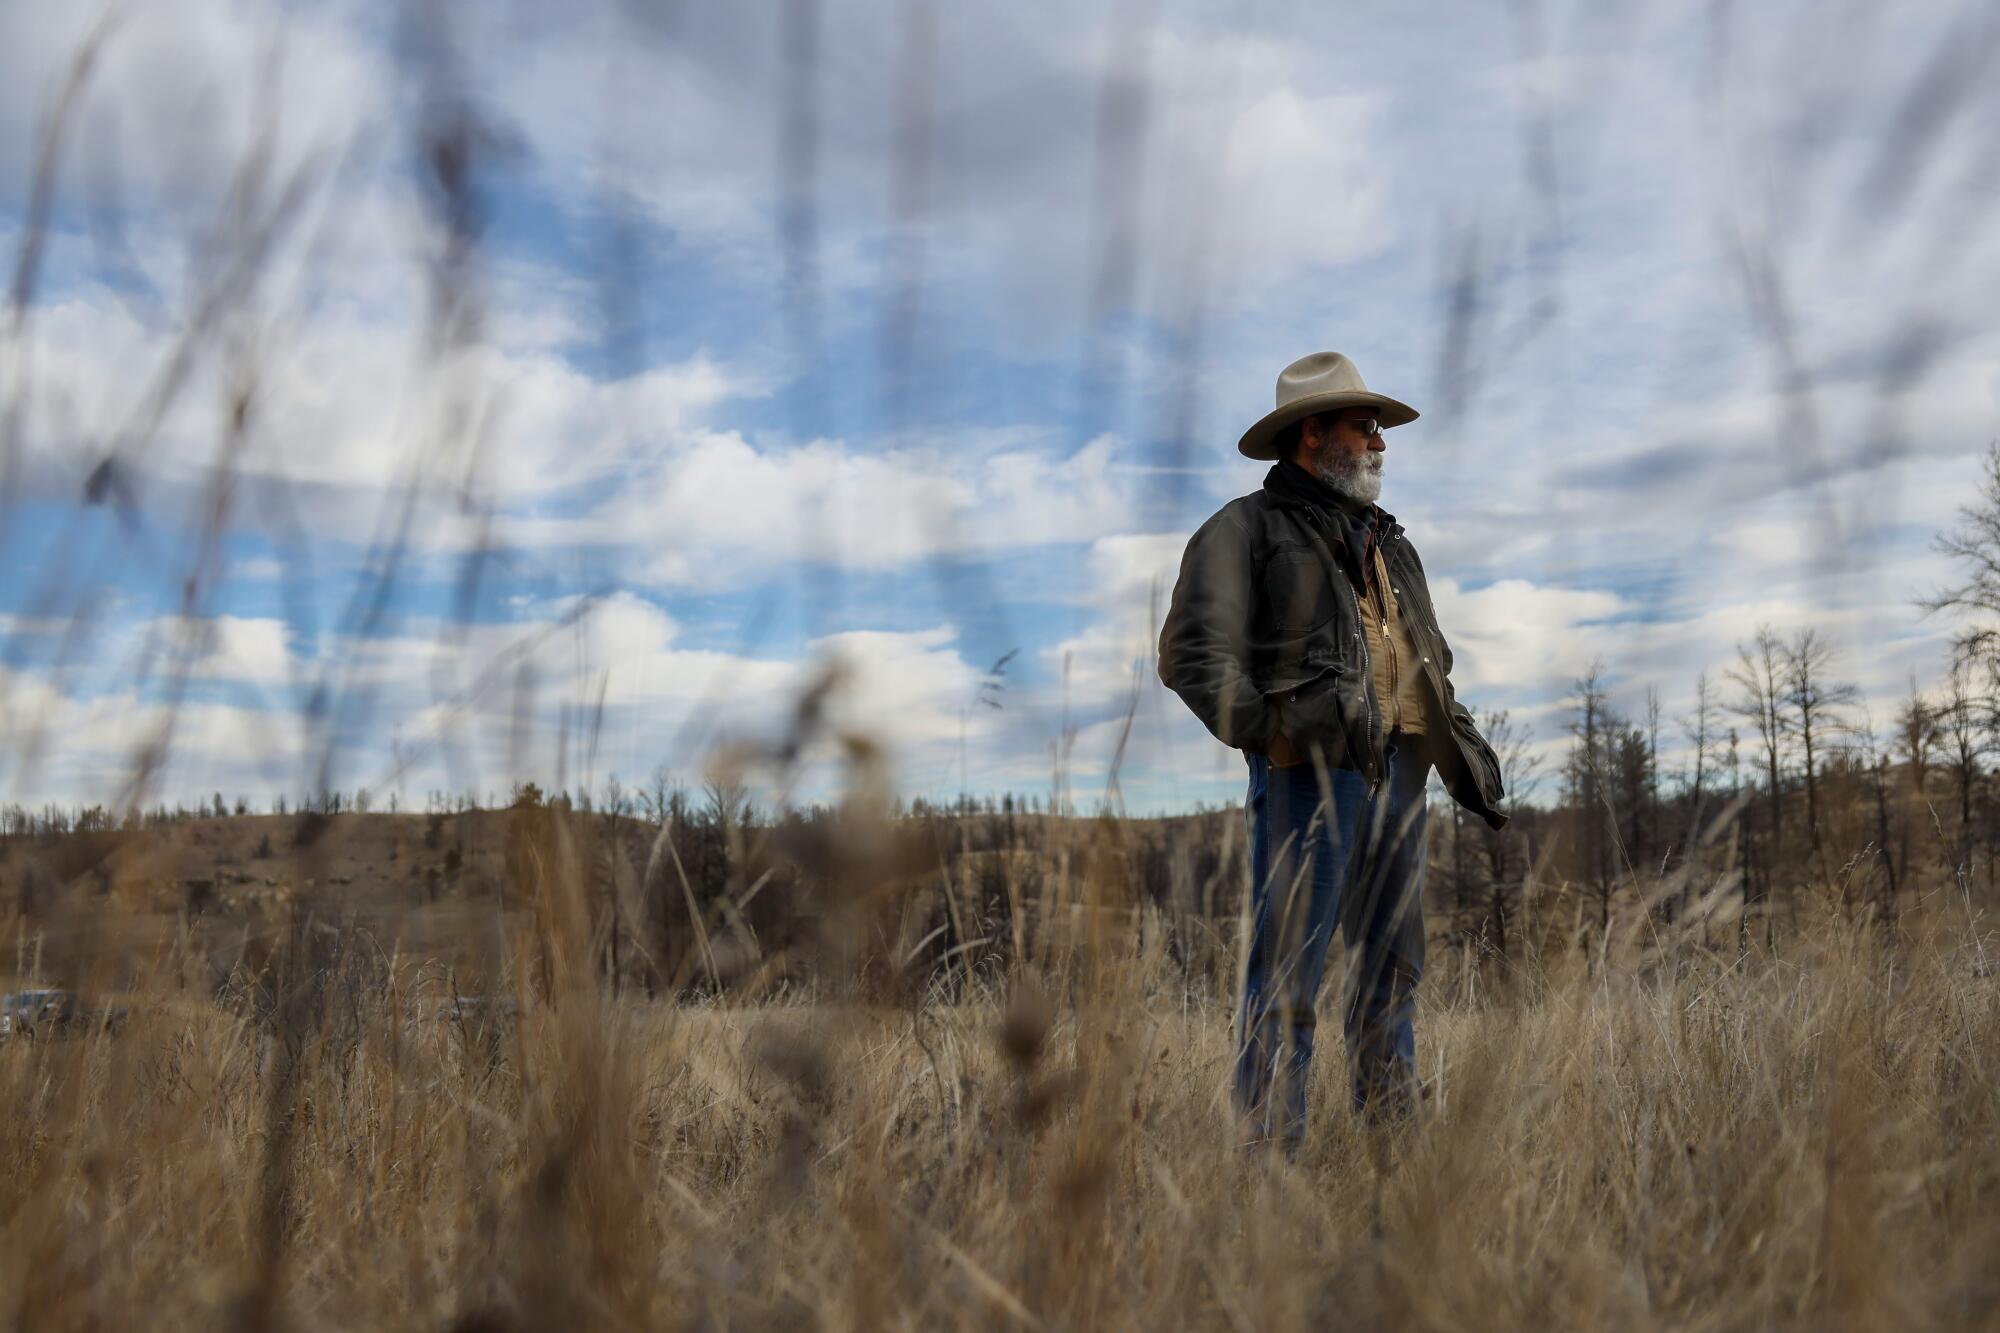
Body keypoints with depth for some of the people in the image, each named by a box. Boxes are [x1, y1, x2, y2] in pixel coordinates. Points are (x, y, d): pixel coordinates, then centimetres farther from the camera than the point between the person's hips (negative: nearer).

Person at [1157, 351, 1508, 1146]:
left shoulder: (1389, 545, 27)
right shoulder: (1248, 529, 3)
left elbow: (1433, 667, 33)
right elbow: (1190, 654, -8)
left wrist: (1468, 753, 20)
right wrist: (1265, 730, -17)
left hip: (1398, 772, 8)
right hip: (1309, 773, -7)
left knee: (1391, 969, 11)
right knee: (1287, 974, -9)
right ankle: (1270, 1145, -6)